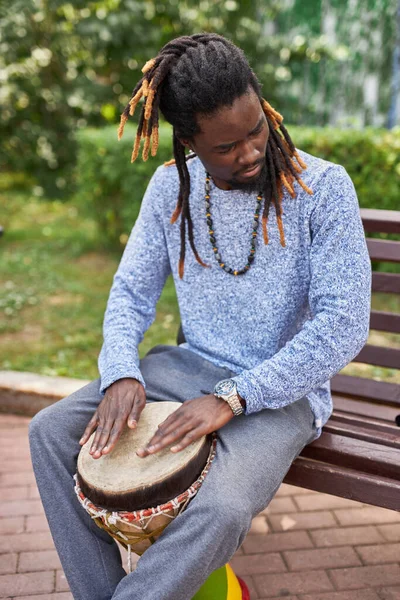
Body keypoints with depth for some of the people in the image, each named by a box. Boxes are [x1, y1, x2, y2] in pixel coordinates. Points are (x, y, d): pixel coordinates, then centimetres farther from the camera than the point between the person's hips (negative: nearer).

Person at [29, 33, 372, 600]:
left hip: (282, 390, -4)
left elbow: (345, 325, -19)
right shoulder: (171, 186, -1)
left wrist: (233, 398, -25)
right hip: (189, 367, 5)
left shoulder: (324, 187, -15)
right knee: (50, 431, -8)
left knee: (221, 510, -32)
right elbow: (132, 291, 4)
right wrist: (121, 373, -16)